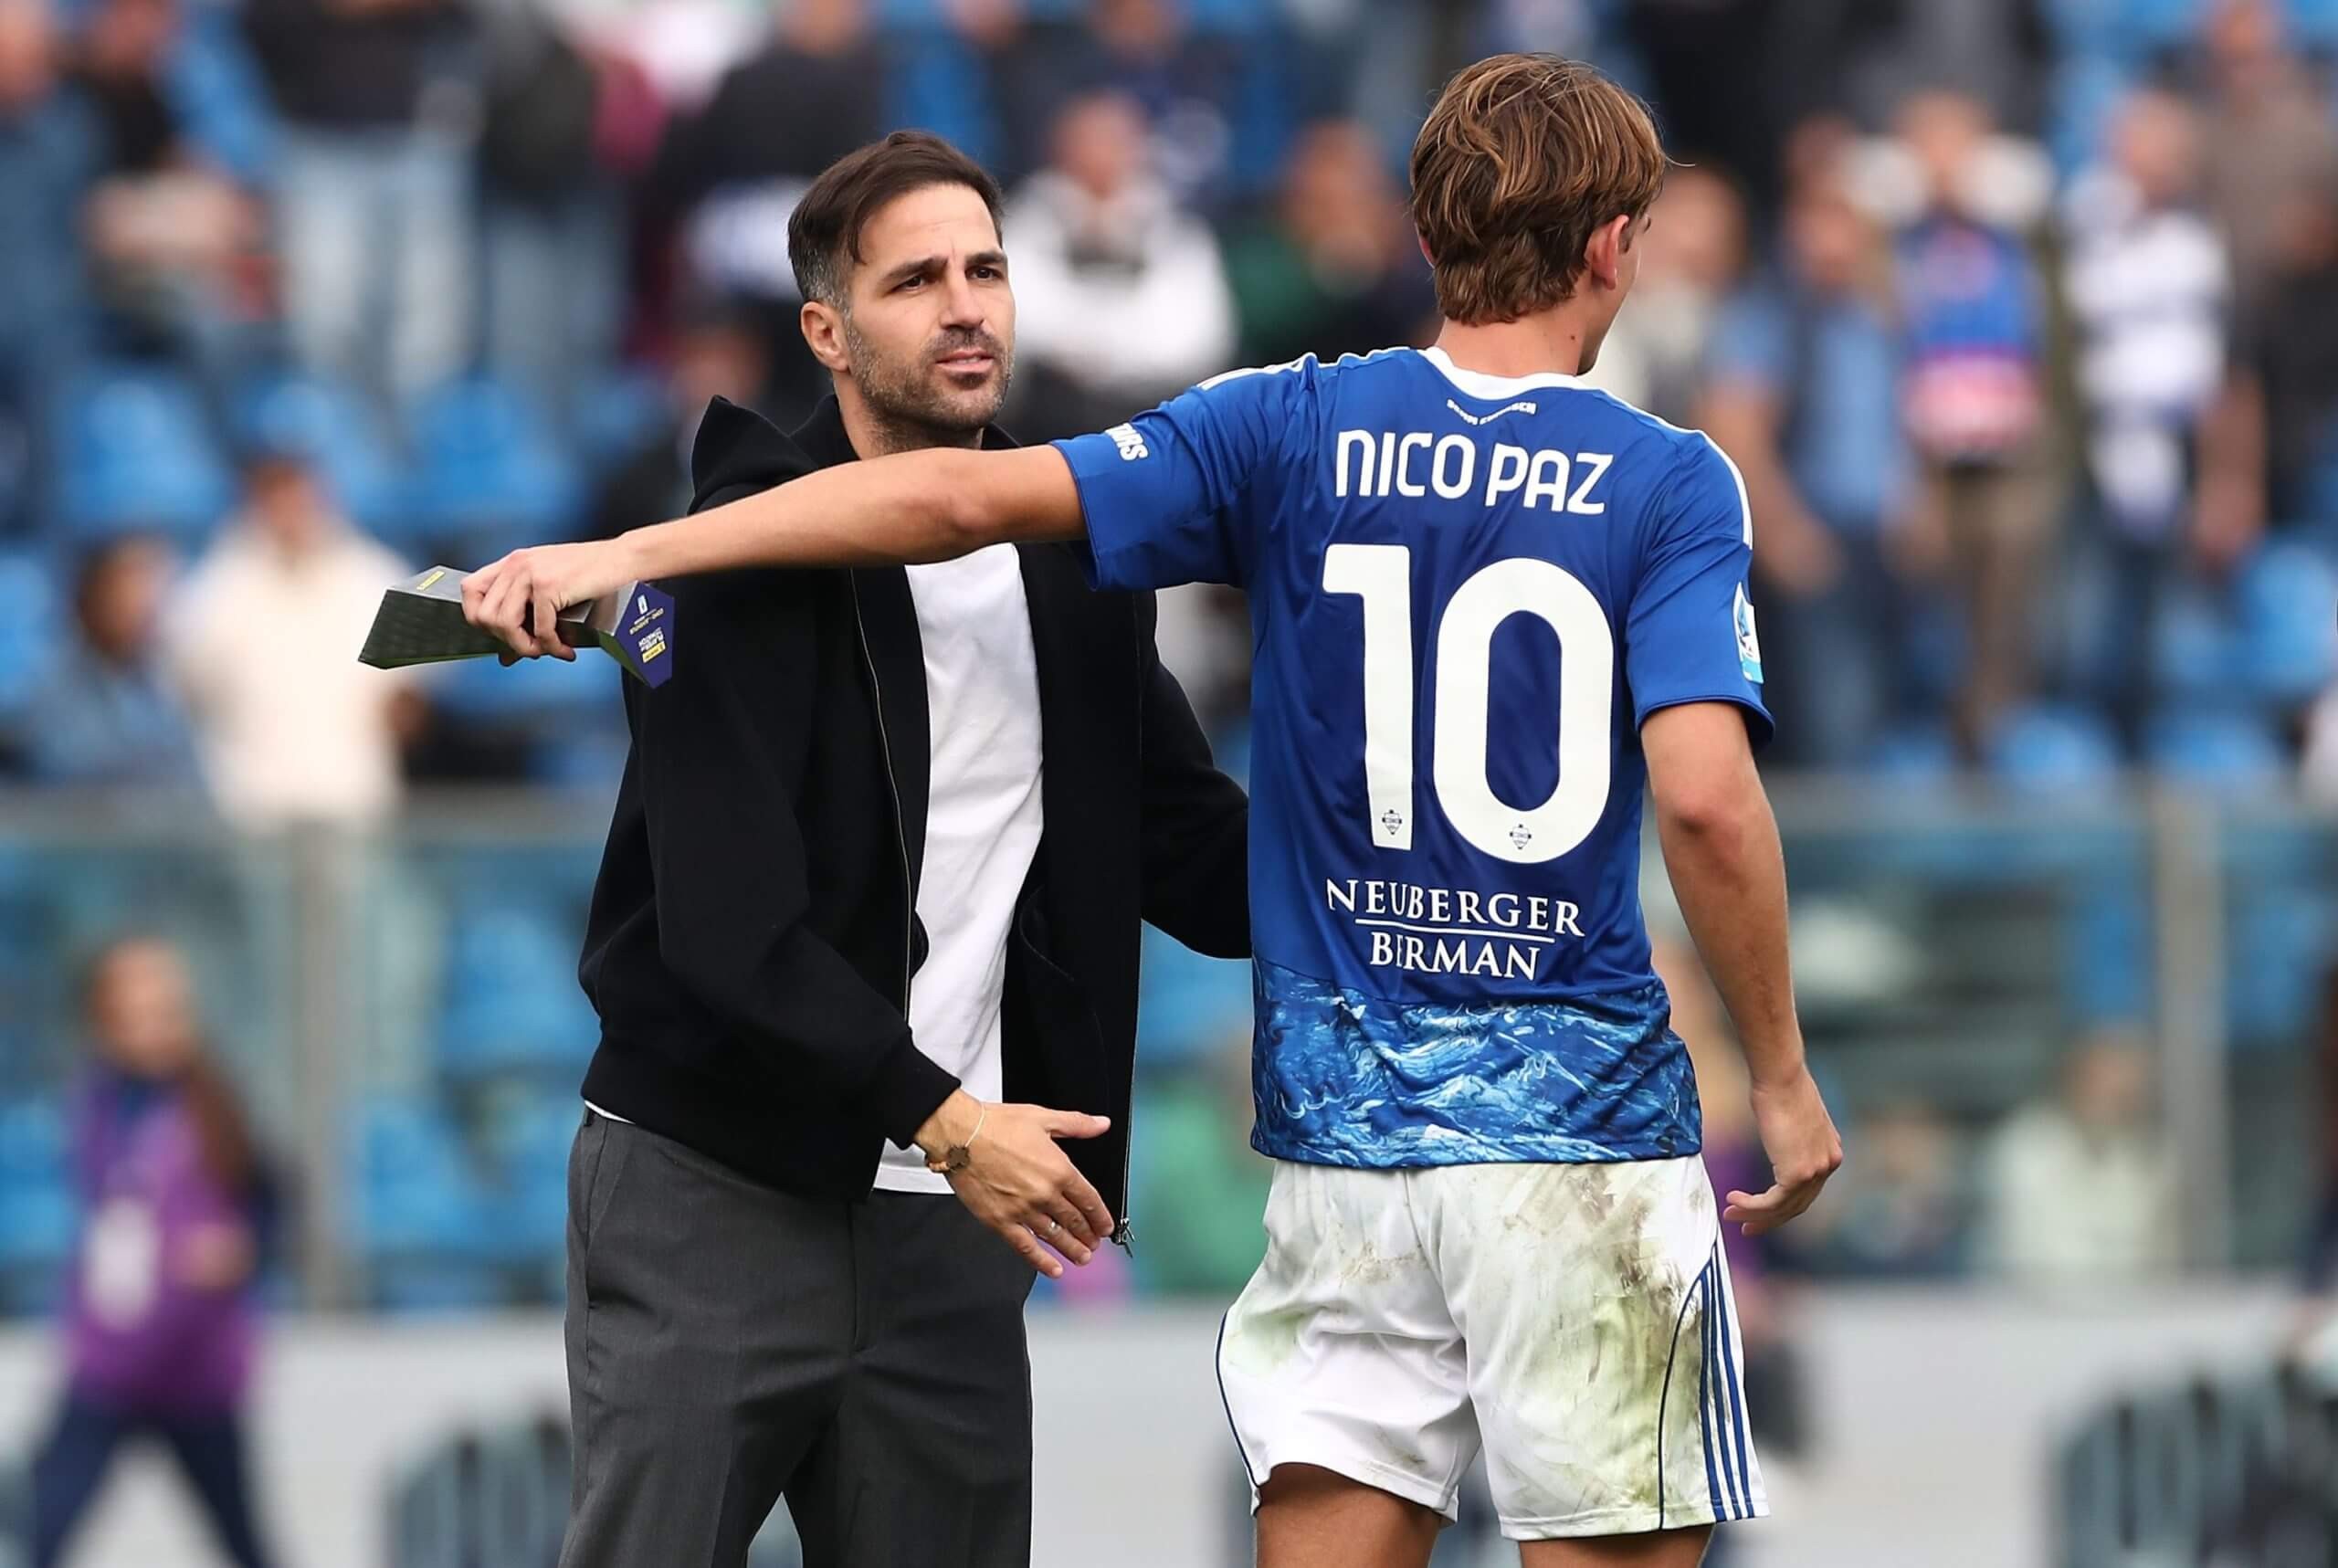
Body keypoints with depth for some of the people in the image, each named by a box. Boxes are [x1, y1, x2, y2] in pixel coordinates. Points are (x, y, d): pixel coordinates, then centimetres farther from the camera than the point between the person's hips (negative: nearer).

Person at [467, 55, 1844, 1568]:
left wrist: (626, 552, -3)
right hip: (1581, 1128, -3)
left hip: (1341, 1141, 3)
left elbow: (966, 494, -5)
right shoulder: (1671, 487, -5)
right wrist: (1784, 1078, -5)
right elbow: (1705, 793, -16)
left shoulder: (1298, 429, 2)